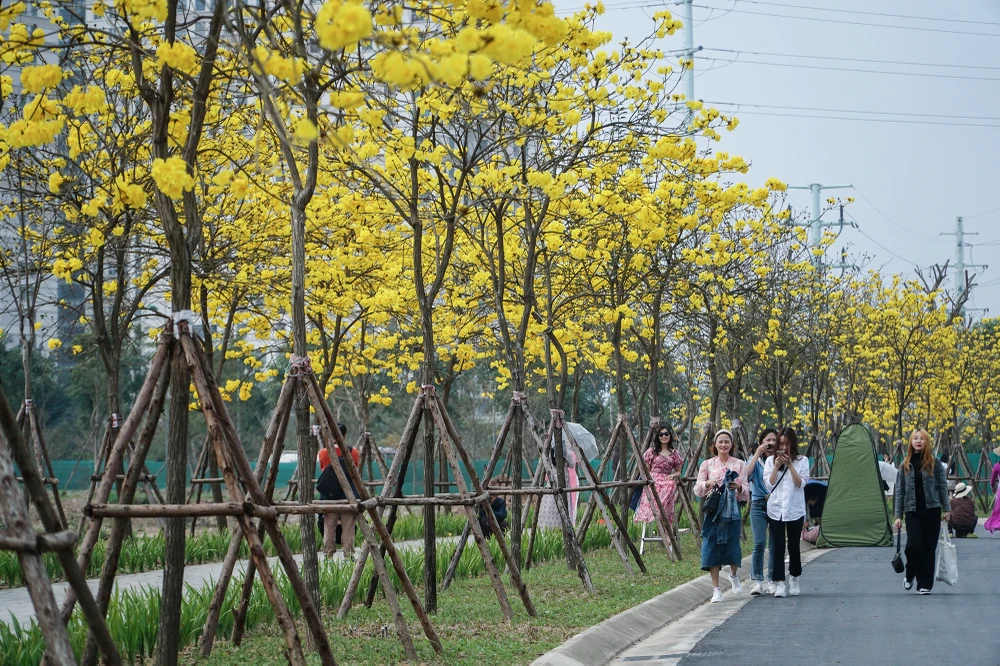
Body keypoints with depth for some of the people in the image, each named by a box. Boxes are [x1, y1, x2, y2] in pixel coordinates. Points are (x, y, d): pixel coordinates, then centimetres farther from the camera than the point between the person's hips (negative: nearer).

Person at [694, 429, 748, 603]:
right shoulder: (707, 464, 7)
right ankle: (716, 589, 3)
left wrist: (738, 487, -19)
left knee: (732, 546, -2)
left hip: (732, 510, 0)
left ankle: (733, 576, 31)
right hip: (713, 510, 0)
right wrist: (708, 483, -16)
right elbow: (697, 489, 4)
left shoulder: (739, 464, 6)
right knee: (712, 547, -4)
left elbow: (746, 491, 4)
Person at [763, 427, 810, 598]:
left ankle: (794, 579, 25)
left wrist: (790, 465, -13)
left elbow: (800, 483, -6)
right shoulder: (771, 461, 6)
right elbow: (769, 484, -2)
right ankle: (779, 583, -6)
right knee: (778, 547, -5)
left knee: (794, 546, 6)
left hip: (795, 510, 0)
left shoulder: (802, 461, 3)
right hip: (775, 509, 0)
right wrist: (777, 465, -11)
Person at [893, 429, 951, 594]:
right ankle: (909, 575, 14)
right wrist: (898, 515, 4)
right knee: (914, 545, -13)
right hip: (912, 512, 0)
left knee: (929, 548, 0)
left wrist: (947, 509, -2)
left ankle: (924, 584, 8)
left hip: (932, 511, 0)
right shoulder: (905, 465, 7)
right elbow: (900, 491, 8)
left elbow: (943, 487, 4)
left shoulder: (935, 463, 2)